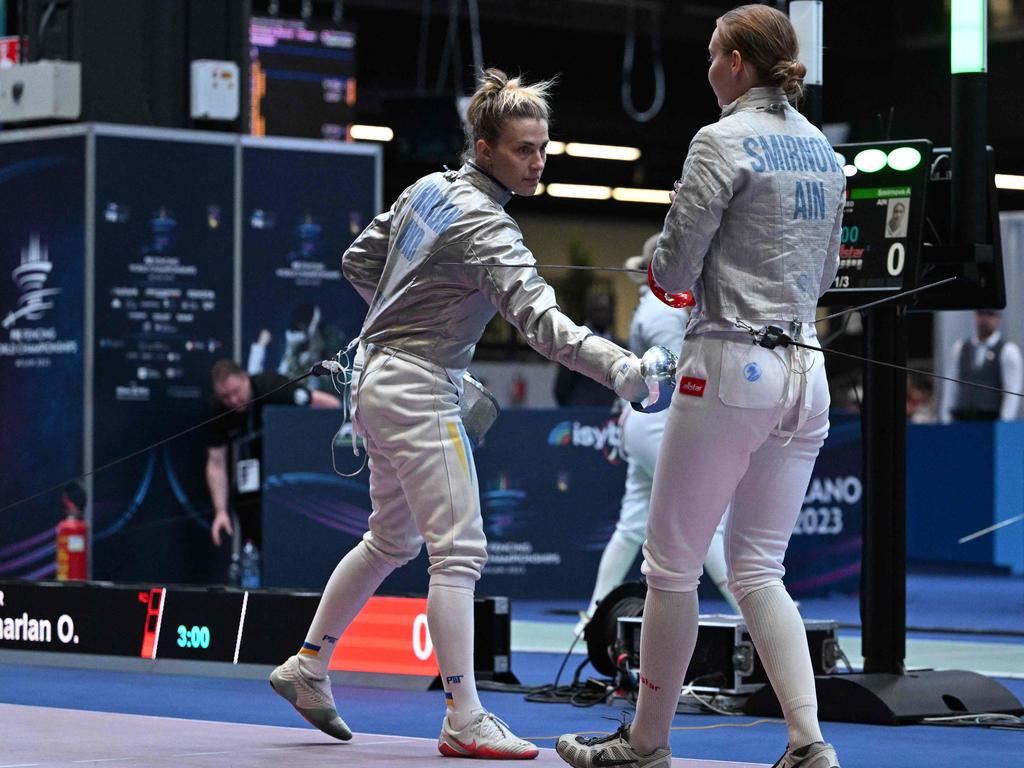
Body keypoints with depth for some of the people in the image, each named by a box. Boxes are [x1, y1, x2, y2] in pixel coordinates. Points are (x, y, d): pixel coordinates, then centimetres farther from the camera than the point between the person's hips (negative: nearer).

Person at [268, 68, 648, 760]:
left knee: (392, 541, 22)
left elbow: (359, 263, 16)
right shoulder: (485, 226, -20)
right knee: (460, 551, -9)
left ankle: (307, 667, 31)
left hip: (377, 377, 10)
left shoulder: (427, 188, 6)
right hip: (417, 391, -10)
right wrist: (619, 367, -44)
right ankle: (464, 722, -10)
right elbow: (539, 320, -33)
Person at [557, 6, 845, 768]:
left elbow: (673, 270, -11)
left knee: (671, 563, 7)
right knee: (757, 572, 11)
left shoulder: (724, 142, -11)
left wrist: (662, 266, 11)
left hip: (730, 367, -7)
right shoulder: (821, 148, 11)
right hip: (804, 372, 7)